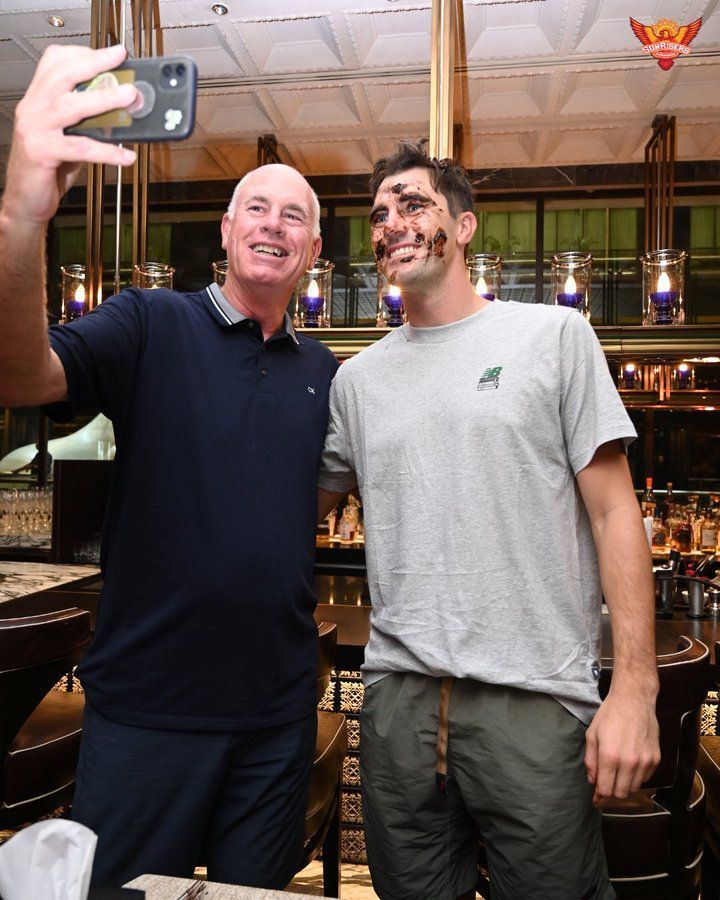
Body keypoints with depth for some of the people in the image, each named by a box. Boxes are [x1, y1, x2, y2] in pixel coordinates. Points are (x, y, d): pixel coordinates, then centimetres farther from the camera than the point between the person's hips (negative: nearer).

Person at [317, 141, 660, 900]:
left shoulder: (554, 335, 1)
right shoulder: (357, 376, 11)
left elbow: (614, 511, -3)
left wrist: (635, 687, -9)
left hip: (536, 699, -3)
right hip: (398, 697, 4)